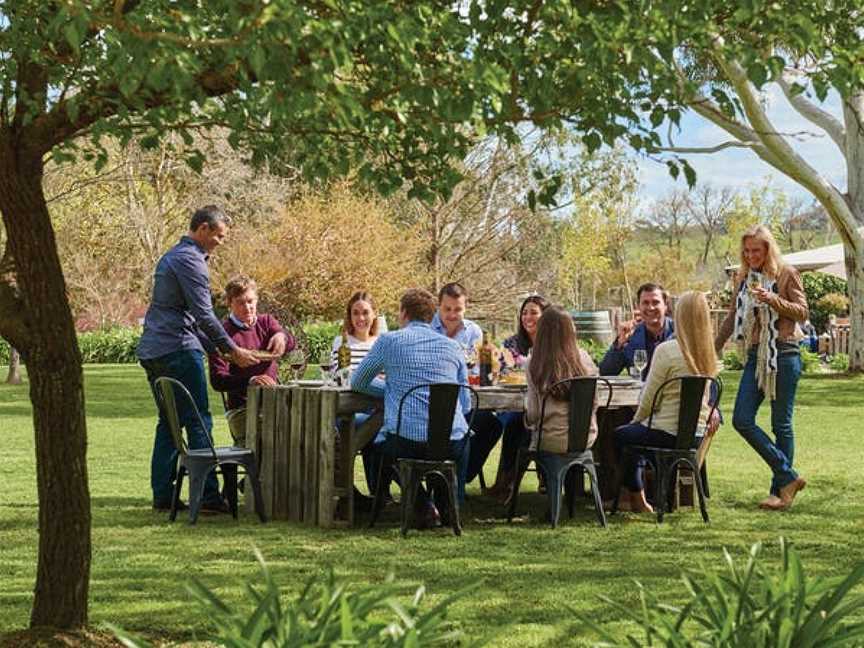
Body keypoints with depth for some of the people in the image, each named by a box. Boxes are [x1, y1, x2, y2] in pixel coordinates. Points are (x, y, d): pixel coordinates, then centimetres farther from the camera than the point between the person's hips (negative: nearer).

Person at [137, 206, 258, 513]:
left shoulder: (171, 256, 22)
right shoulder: (190, 259, -10)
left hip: (152, 350, 10)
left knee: (168, 422, 12)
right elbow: (203, 314, -15)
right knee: (198, 422, -8)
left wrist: (215, 347, 25)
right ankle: (207, 496, -11)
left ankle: (162, 496, 10)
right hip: (178, 349, -10)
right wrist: (232, 350, -9)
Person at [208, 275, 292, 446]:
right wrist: (251, 381, -28)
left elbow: (291, 343, -9)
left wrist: (281, 336, -33)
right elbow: (217, 380, -11)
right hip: (241, 409, -4)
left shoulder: (266, 322, 13)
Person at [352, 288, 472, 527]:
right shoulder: (453, 346, 14)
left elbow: (357, 384, 19)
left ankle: (423, 504, 14)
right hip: (451, 443, 3)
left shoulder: (389, 340, 6)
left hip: (405, 443, -3)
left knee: (376, 445, 32)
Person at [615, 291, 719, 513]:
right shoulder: (708, 354, 1)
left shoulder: (666, 350, -19)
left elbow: (648, 400, -12)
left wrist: (636, 420, 10)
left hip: (667, 434, -7)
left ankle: (638, 500, 27)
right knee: (637, 431, 31)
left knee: (621, 435, 21)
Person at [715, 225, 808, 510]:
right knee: (741, 420, -7)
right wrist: (712, 349, 16)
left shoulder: (787, 274, -1)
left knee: (781, 425, 0)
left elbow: (802, 313, -5)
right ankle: (788, 476, 0)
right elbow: (731, 318, 20)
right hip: (755, 357, 6)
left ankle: (780, 490, 9)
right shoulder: (743, 278, 13)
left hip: (783, 355, -5)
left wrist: (773, 300, -19)